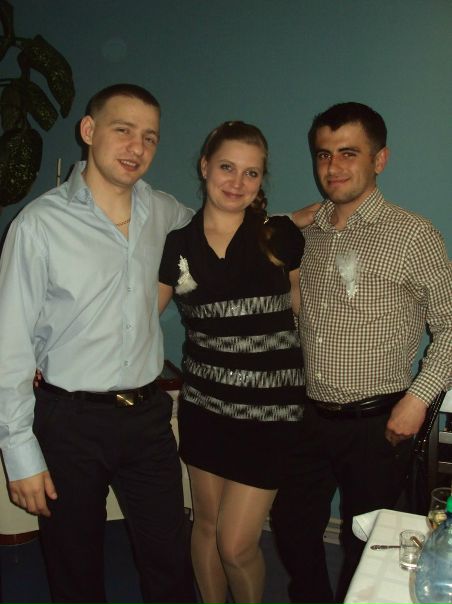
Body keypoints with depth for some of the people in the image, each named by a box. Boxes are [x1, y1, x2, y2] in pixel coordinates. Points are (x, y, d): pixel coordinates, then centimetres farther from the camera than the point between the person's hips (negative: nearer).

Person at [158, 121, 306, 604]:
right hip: (203, 405, 3)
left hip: (269, 409, -2)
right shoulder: (177, 244, 0)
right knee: (207, 524, 18)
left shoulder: (280, 236, -5)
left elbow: (303, 305, 11)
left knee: (237, 544, 3)